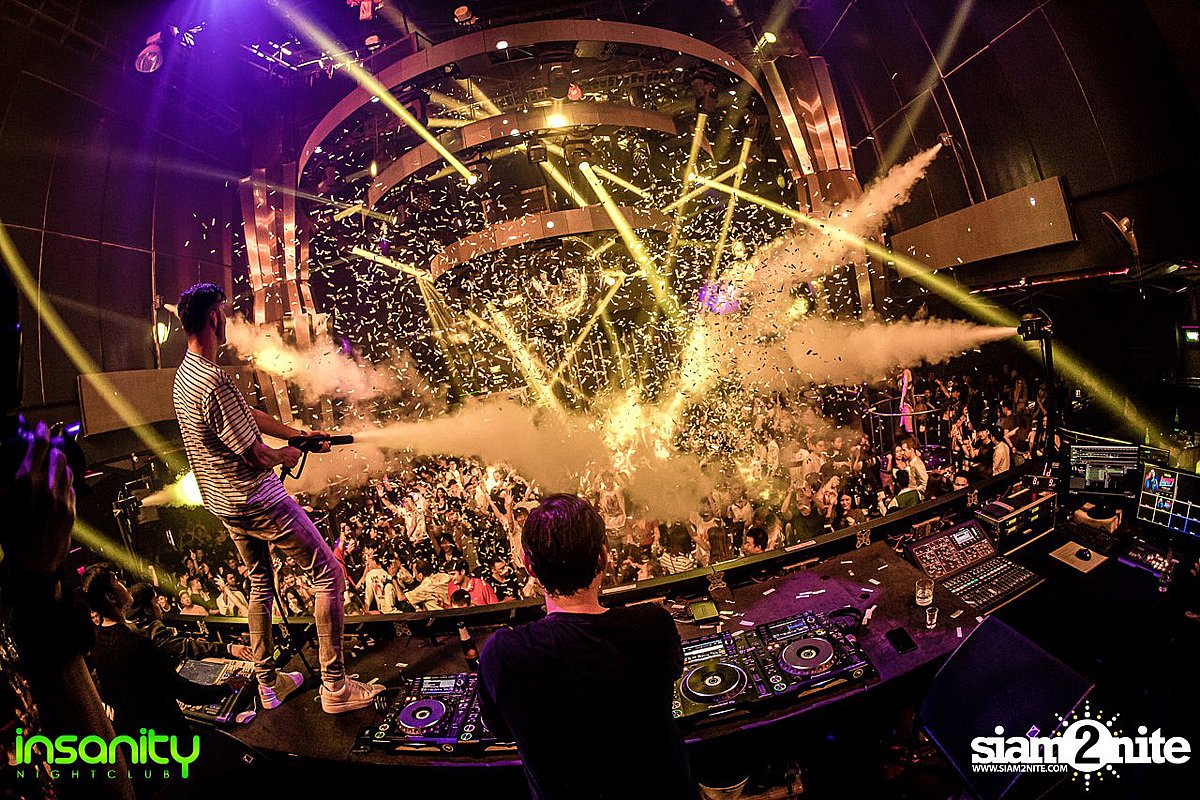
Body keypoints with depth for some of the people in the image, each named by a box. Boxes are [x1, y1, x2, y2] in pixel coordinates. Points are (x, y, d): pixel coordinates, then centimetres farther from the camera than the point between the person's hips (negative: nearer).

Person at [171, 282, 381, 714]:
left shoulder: (185, 374, 6)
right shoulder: (212, 380, -27)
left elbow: (250, 414, 13)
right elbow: (255, 454, -23)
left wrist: (301, 434, 16)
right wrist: (286, 455, -2)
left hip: (224, 503, 10)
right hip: (258, 500, -10)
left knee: (260, 584, 23)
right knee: (329, 574, -1)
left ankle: (268, 682, 36)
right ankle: (335, 686, 7)